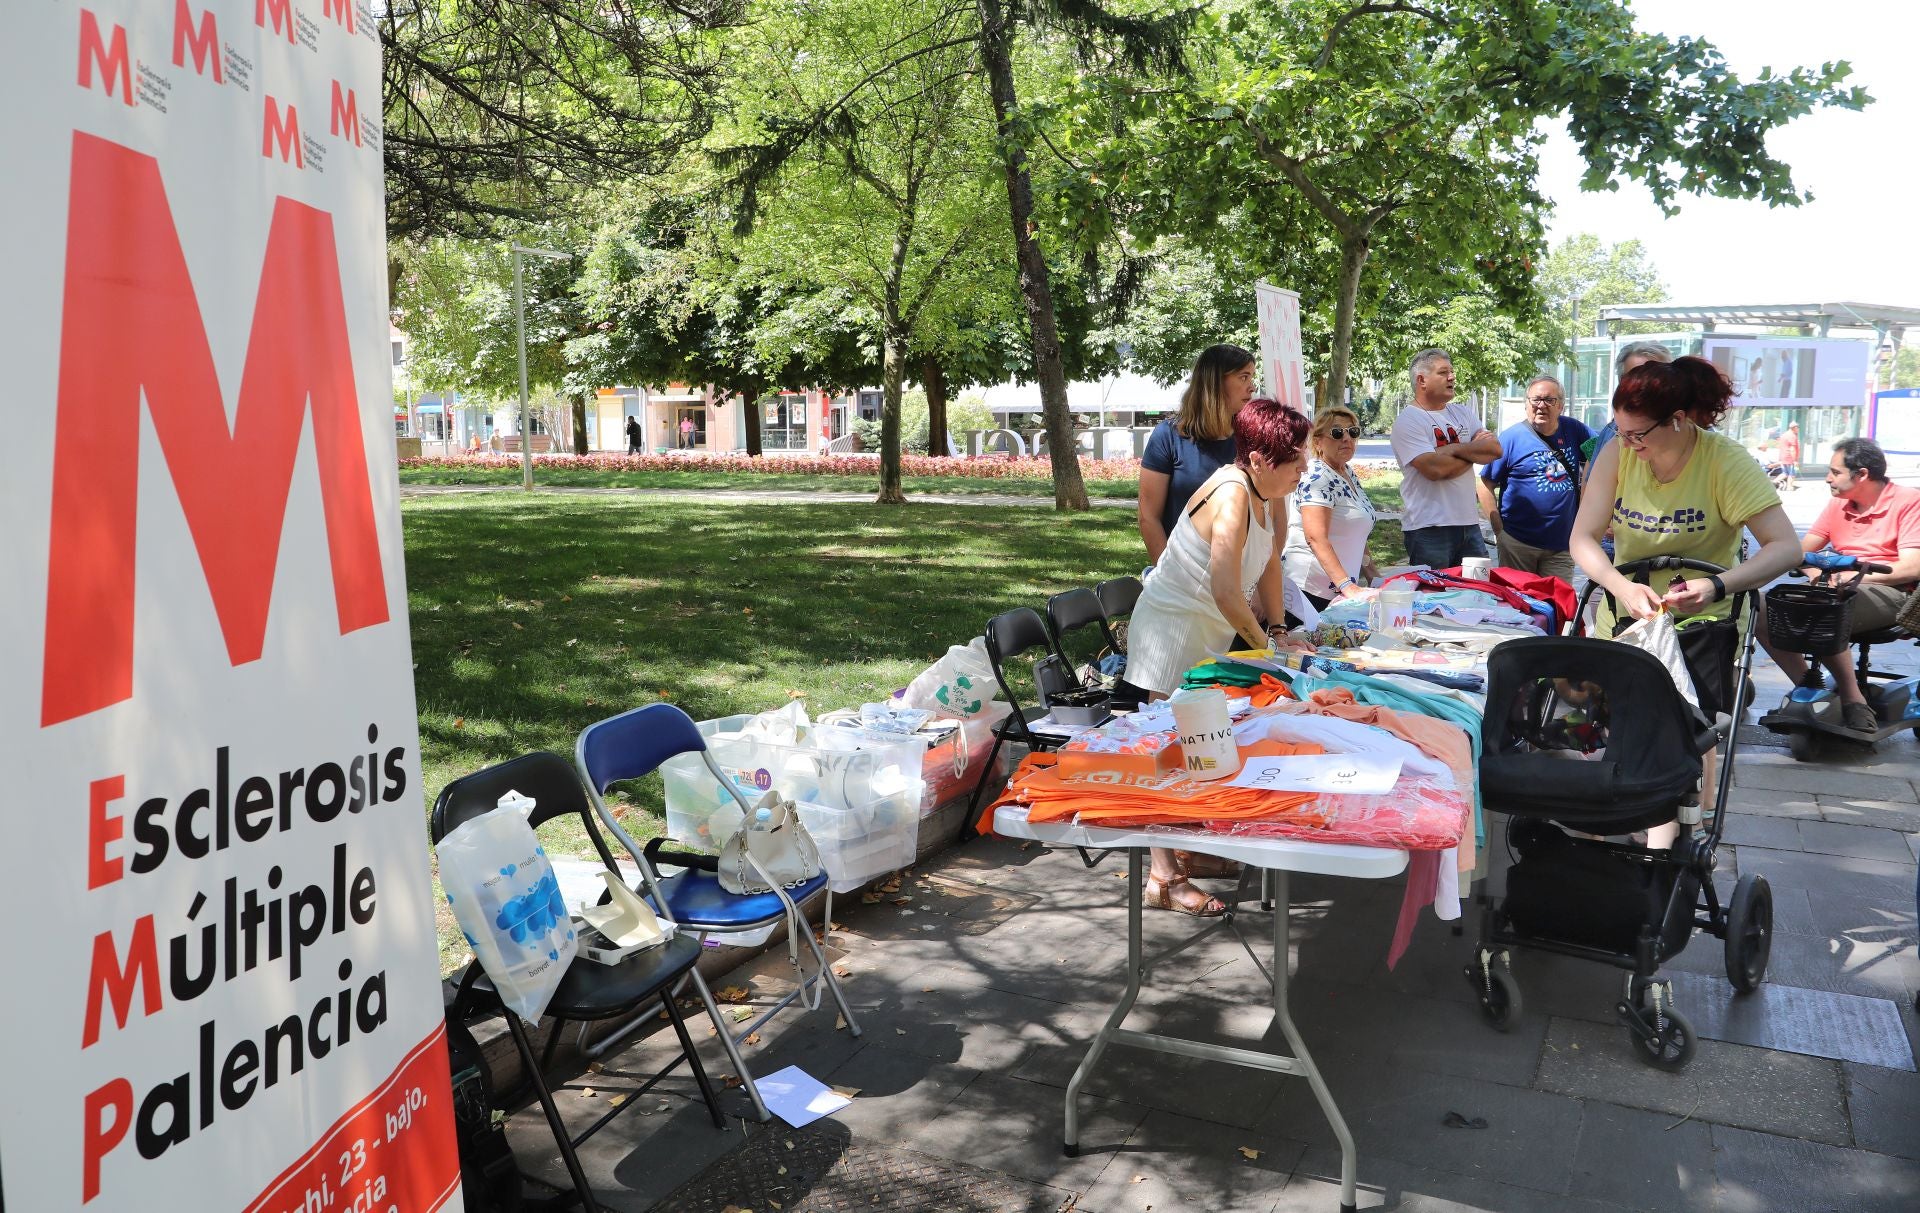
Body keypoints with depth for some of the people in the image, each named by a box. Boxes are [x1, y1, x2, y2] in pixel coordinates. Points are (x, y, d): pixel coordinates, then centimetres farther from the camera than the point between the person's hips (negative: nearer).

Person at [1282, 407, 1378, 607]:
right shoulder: (1316, 477, -14)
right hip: (1310, 590, -9)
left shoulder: (1349, 474, 15)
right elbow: (1316, 538, -25)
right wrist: (1346, 585, -31)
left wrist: (1373, 576, 21)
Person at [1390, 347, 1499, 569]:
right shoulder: (1408, 421, -7)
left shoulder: (1462, 413, 14)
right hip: (1429, 528, -7)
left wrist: (1455, 448, -13)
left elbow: (1495, 450, 2)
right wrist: (1475, 451, -4)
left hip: (1469, 523, 7)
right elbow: (1434, 469, -20)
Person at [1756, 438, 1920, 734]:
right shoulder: (1838, 504, 13)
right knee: (1764, 613, -14)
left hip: (1891, 594, -7)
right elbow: (1800, 551, 6)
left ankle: (1853, 701, -23)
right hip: (1841, 592, 7)